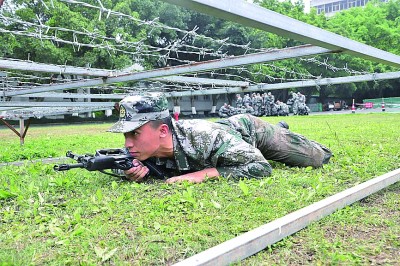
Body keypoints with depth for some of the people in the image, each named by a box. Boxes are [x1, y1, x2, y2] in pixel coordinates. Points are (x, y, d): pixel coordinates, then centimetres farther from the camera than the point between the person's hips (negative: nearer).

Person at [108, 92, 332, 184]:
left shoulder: (205, 137, -48)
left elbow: (262, 168, -42)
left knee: (318, 158, 13)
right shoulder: (149, 146, -32)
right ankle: (282, 129, 59)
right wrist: (140, 169, -36)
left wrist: (201, 174, -49)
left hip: (251, 130, -4)